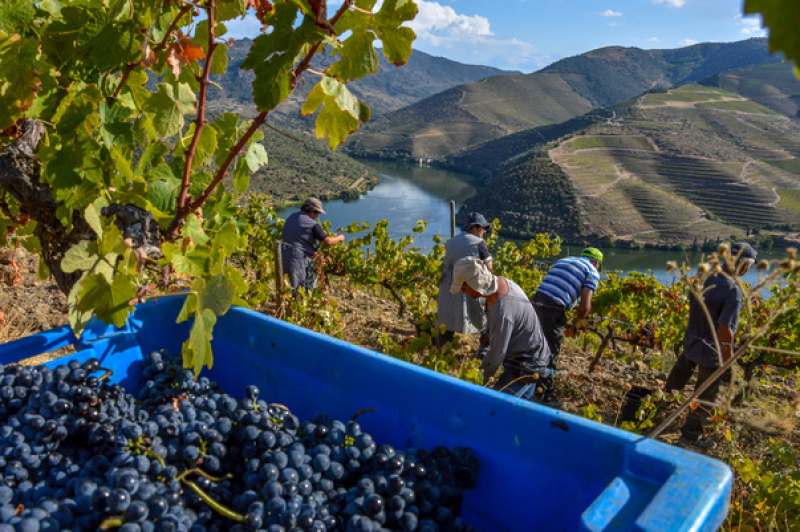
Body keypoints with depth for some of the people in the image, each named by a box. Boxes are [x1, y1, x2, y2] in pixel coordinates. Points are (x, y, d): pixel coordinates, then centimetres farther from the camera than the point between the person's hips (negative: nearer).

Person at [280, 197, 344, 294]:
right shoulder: (312, 224, -13)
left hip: (285, 255, 8)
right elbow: (328, 241, -13)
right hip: (300, 258, -8)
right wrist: (339, 238, 8)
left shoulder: (291, 217, 12)